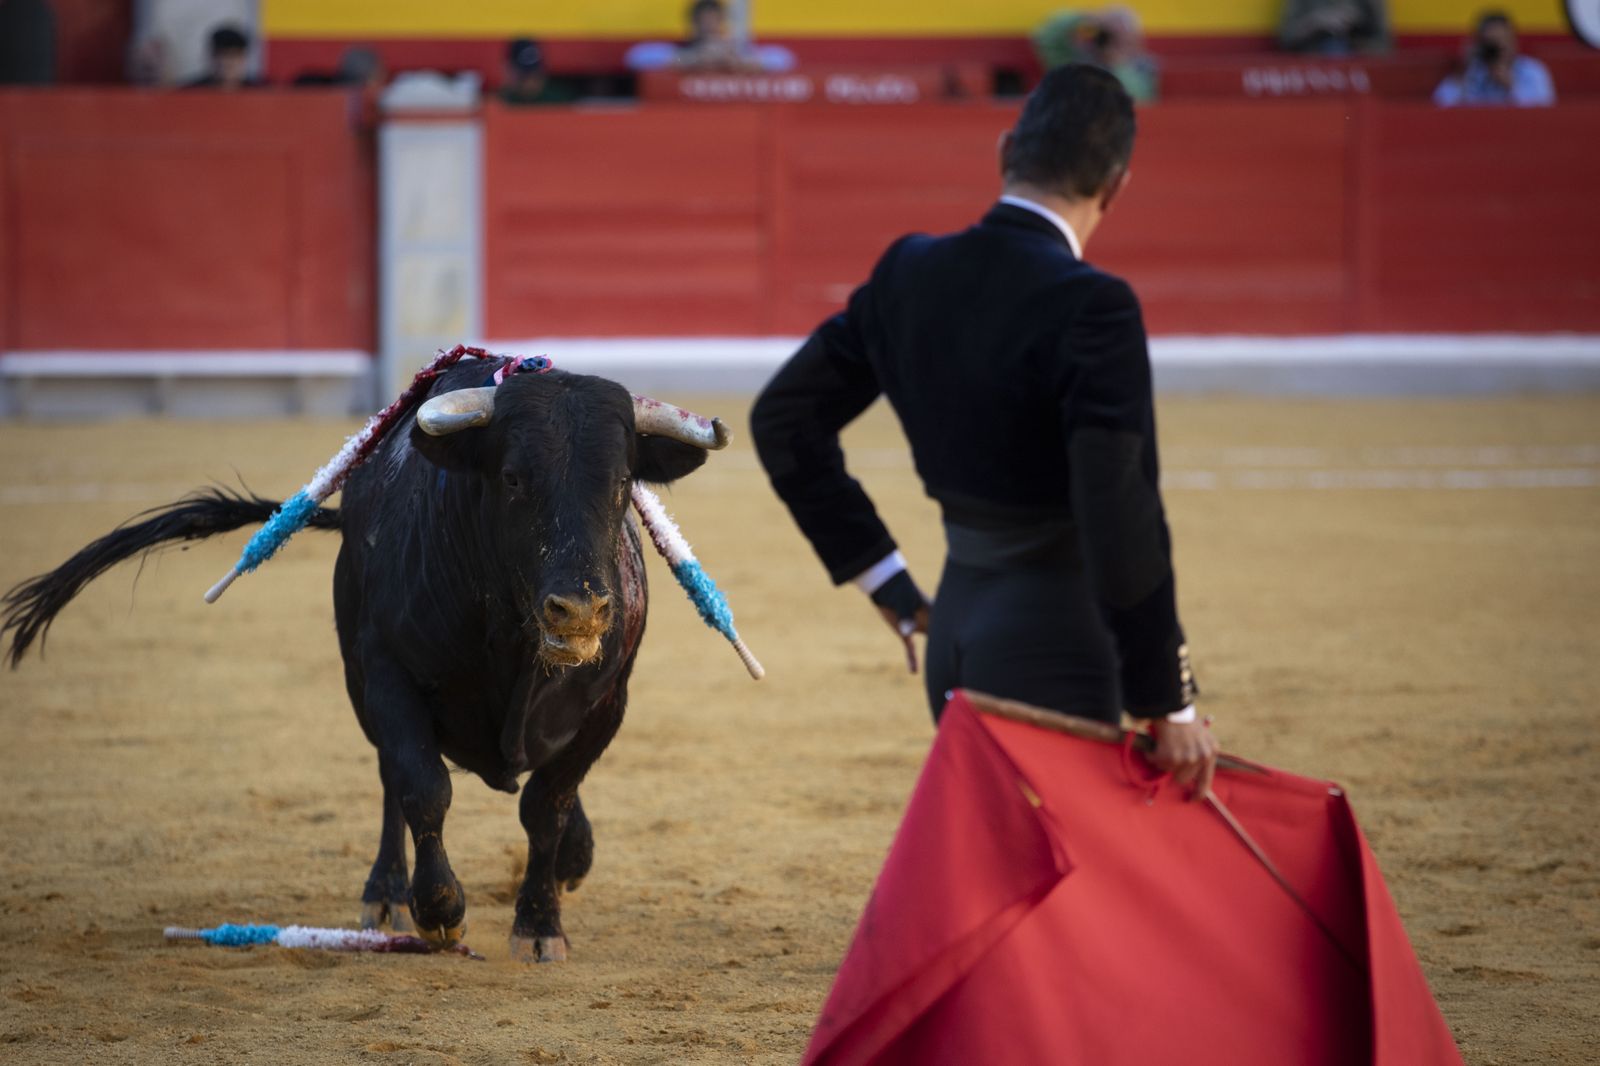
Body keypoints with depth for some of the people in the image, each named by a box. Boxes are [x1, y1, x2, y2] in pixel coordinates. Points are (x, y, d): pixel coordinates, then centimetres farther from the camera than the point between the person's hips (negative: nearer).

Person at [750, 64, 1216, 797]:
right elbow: (1121, 515, -22)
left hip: (954, 633, 8)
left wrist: (883, 577, 16)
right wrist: (1167, 704, -15)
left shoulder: (910, 276, 4)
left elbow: (784, 417, 13)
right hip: (1055, 649, -7)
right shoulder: (1090, 308, -18)